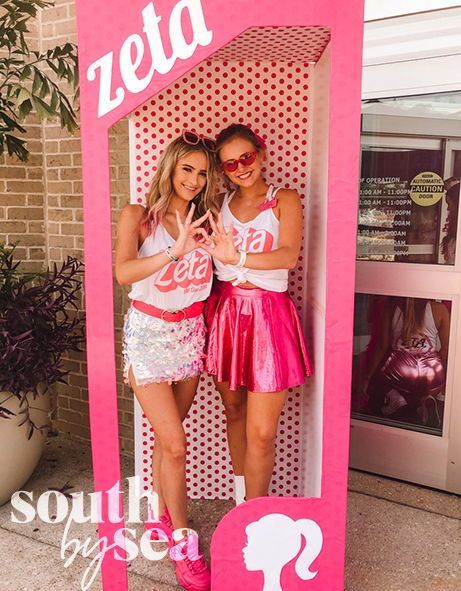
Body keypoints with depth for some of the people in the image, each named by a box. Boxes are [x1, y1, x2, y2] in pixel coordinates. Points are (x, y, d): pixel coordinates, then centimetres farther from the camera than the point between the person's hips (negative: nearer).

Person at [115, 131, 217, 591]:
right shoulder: (138, 216, -6)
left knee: (166, 437, 15)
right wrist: (176, 251, -32)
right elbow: (123, 272, -24)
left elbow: (206, 280, 8)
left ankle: (164, 516, 35)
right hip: (149, 331, -4)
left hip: (190, 332, 4)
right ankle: (182, 542, 12)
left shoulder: (203, 220, 5)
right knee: (175, 443, -5)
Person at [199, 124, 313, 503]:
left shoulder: (284, 200, 0)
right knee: (234, 410, 16)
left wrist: (237, 258, -31)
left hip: (268, 316, -4)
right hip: (224, 312, 4)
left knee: (261, 432, -3)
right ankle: (240, 496, 37)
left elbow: (289, 256, -17)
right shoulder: (219, 204, 10)